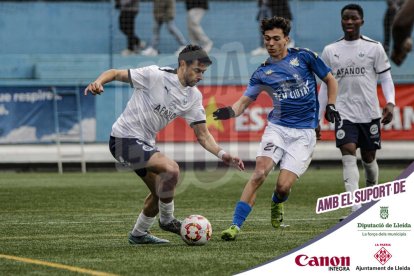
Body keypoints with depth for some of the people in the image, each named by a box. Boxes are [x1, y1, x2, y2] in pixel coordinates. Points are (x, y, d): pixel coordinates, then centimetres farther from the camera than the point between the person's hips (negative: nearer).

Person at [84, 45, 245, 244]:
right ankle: (167, 219, -3)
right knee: (171, 169, -25)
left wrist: (222, 155, -12)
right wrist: (98, 83, -33)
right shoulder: (155, 75, -17)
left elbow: (202, 135, 3)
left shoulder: (194, 97, 3)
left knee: (160, 191, 19)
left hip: (145, 143, 9)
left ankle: (138, 234, 38)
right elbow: (115, 74, -12)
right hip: (125, 138, -9)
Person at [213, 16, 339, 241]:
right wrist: (231, 111, -17)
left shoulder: (304, 57, 0)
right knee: (259, 172, -22)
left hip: (304, 132, -1)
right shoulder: (262, 73, 4)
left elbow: (330, 79, 12)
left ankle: (277, 204, 27)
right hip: (277, 127, 1)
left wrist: (331, 106, 3)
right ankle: (236, 225, -20)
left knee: (283, 186, -12)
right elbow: (245, 100, 4)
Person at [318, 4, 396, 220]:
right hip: (344, 113, 0)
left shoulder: (374, 48, 2)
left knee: (368, 157, 9)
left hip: (370, 113, 0)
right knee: (348, 154, -16)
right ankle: (355, 207, -25)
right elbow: (325, 86, 13)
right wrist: (317, 119, 11)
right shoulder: (330, 51, 7)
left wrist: (390, 102, -14)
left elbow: (385, 78, 3)